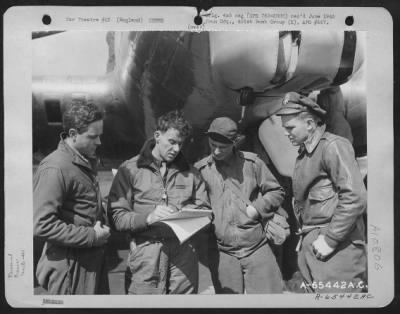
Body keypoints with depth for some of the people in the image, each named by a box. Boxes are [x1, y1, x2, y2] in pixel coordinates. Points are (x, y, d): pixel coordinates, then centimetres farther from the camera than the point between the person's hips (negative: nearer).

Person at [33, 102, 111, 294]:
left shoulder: (85, 162, 10)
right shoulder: (55, 169, -20)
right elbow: (41, 225, -24)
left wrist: (102, 224, 5)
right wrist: (91, 236, -19)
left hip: (93, 260, 8)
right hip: (71, 267, -8)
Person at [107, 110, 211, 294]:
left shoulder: (190, 172, 13)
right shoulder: (130, 169, 2)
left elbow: (204, 209, 12)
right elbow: (117, 217, -3)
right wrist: (148, 218, -18)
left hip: (183, 252, 3)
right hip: (146, 253, -2)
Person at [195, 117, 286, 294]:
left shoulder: (251, 162, 3)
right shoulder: (200, 169, 3)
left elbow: (276, 192, 10)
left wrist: (257, 208, -5)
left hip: (256, 247, 0)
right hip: (221, 252, 0)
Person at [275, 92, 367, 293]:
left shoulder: (332, 146, -11)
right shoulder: (303, 153, 14)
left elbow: (356, 198, -20)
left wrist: (330, 239, -17)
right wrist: (305, 236, 6)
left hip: (335, 247, -8)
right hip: (309, 245, 8)